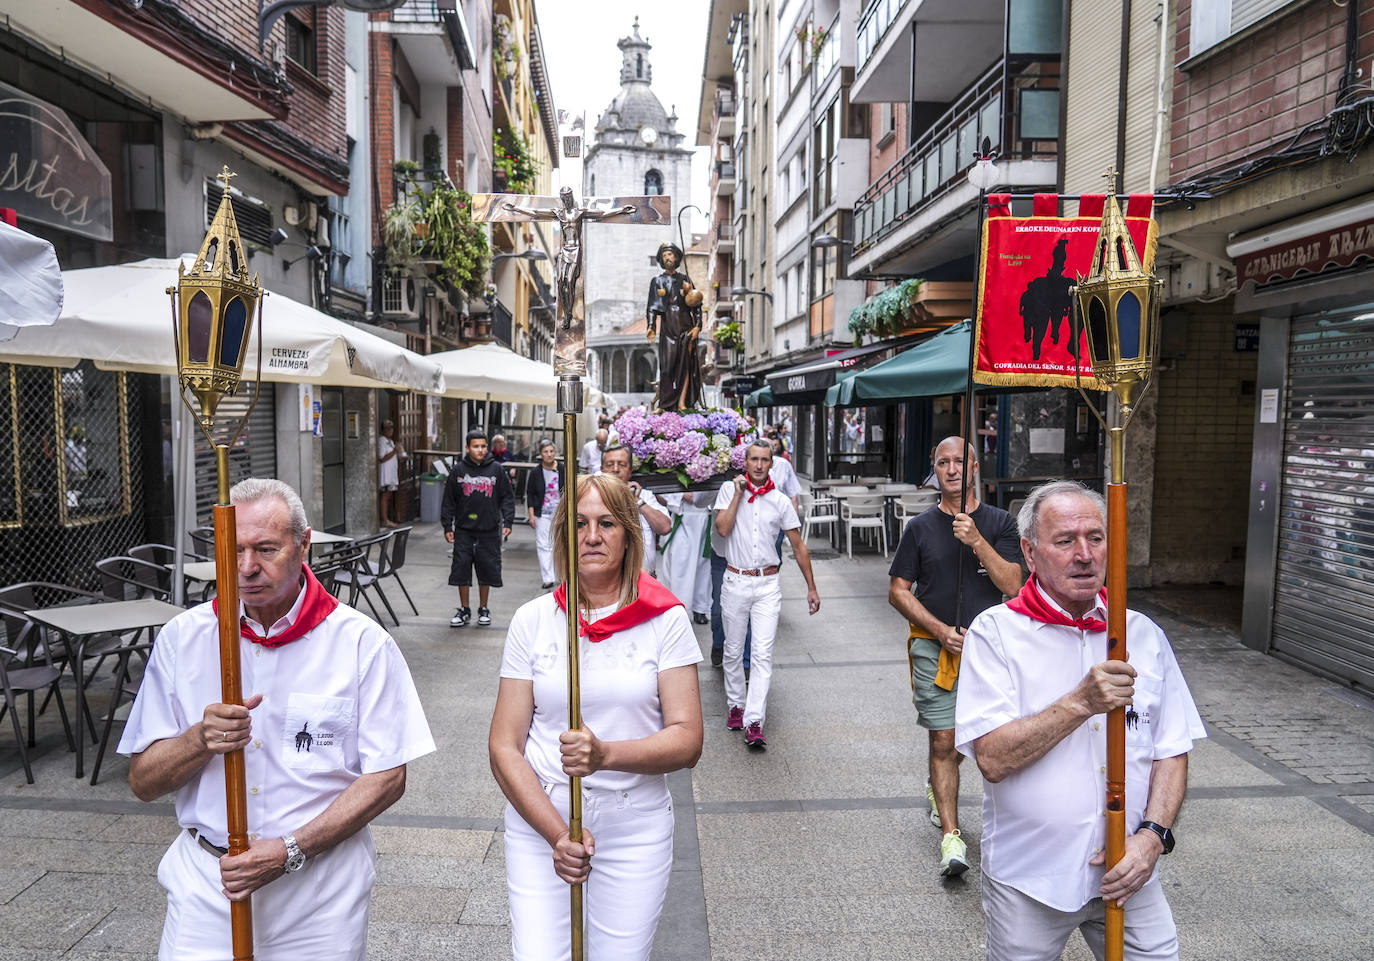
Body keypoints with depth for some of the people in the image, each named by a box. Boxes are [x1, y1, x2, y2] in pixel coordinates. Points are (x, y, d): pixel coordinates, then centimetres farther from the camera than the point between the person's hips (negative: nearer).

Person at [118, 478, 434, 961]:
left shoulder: (361, 643, -11)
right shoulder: (182, 638, -2)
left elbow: (387, 777, -10)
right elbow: (143, 782, 1)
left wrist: (290, 850, -17)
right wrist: (201, 739, -19)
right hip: (205, 883, 2)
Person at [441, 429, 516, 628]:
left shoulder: (496, 470, 2)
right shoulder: (458, 470, 2)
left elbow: (507, 497, 6)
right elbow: (448, 501, 6)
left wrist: (507, 522, -2)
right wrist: (447, 526, 3)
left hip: (489, 531, 0)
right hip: (464, 530, 0)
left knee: (487, 570, 6)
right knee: (461, 569, 2)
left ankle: (483, 609, 22)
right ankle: (464, 610, 17)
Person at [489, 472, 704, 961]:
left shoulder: (665, 619, -4)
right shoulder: (533, 619, -1)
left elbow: (687, 741, -8)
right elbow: (504, 747, -2)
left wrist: (605, 754, -24)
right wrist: (557, 834, -13)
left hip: (635, 828, 0)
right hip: (539, 822, 1)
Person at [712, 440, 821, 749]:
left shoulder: (780, 501, 4)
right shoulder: (729, 490, 2)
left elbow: (798, 546, 8)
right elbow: (723, 529, -13)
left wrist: (811, 588, 7)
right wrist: (739, 493, -11)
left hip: (768, 584, 0)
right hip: (736, 581, 0)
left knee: (762, 654, -8)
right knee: (733, 651, 11)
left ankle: (754, 722, -8)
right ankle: (736, 704, 30)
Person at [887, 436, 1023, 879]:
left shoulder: (999, 523, 1)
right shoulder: (921, 526, 0)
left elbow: (1013, 586, -9)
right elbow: (898, 591, 1)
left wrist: (977, 541, -21)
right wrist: (940, 630, -10)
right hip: (934, 645, -1)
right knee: (943, 740, -4)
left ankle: (937, 789, 45)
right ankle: (950, 836, 5)